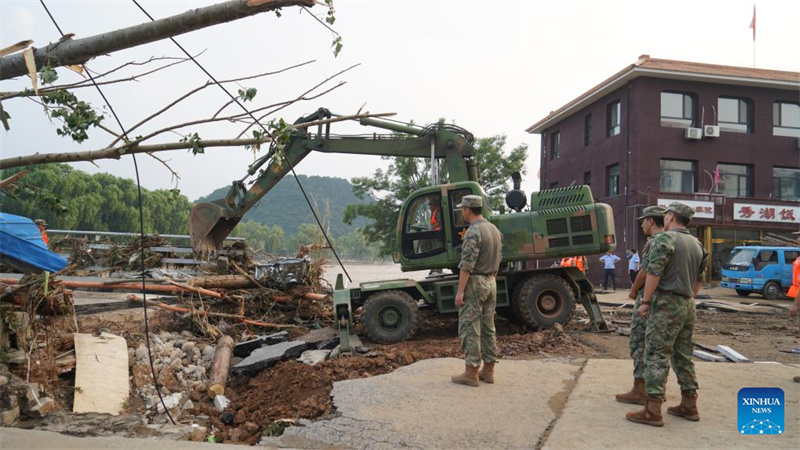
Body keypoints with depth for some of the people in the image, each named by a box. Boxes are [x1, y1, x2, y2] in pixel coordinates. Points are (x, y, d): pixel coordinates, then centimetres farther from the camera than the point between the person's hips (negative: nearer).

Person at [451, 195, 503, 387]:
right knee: (488, 327, 12)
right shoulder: (494, 230, 10)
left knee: (469, 329, -2)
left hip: (474, 283, -9)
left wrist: (460, 291, -19)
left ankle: (471, 373, 1)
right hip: (491, 283, 9)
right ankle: (488, 370, 18)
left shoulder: (473, 232, -17)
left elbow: (467, 264, -21)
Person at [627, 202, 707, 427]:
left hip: (666, 303, -8)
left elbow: (654, 273, -18)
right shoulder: (697, 244, 14)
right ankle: (689, 406, 22)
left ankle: (652, 411, -8)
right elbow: (699, 279, 18)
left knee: (657, 356, -7)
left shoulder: (664, 239, -12)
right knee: (683, 356, 15)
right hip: (687, 305, 8)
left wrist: (645, 302, -13)